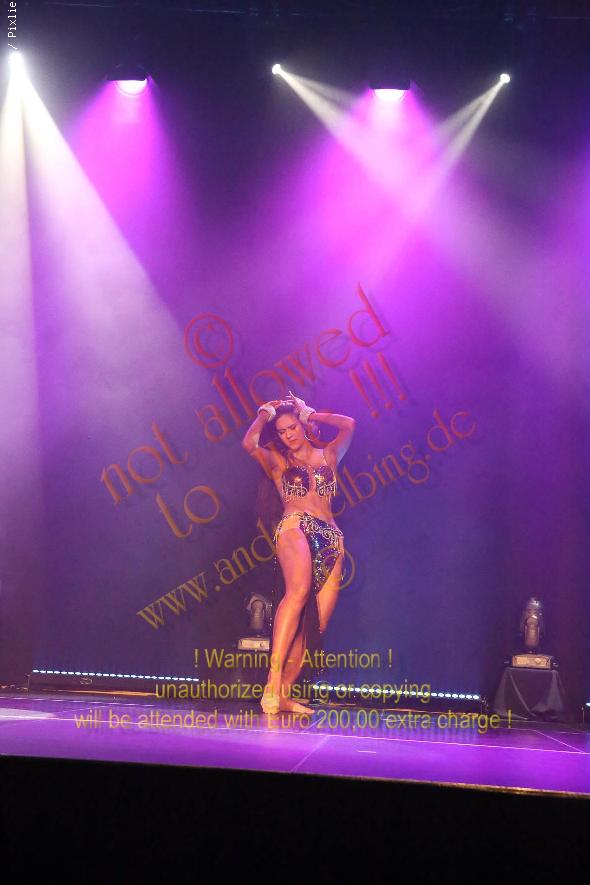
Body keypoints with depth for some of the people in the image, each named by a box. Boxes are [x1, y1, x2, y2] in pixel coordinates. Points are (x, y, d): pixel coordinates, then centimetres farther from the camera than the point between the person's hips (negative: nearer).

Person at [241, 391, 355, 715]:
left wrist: (310, 414, 25)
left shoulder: (328, 455, 26)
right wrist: (265, 414, 16)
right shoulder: (277, 461, 17)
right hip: (295, 528, -4)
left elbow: (348, 425, 17)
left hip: (332, 539, 5)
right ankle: (273, 682, -40)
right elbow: (249, 443, 0)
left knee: (316, 621, -9)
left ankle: (284, 693, -8)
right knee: (299, 591, -33)